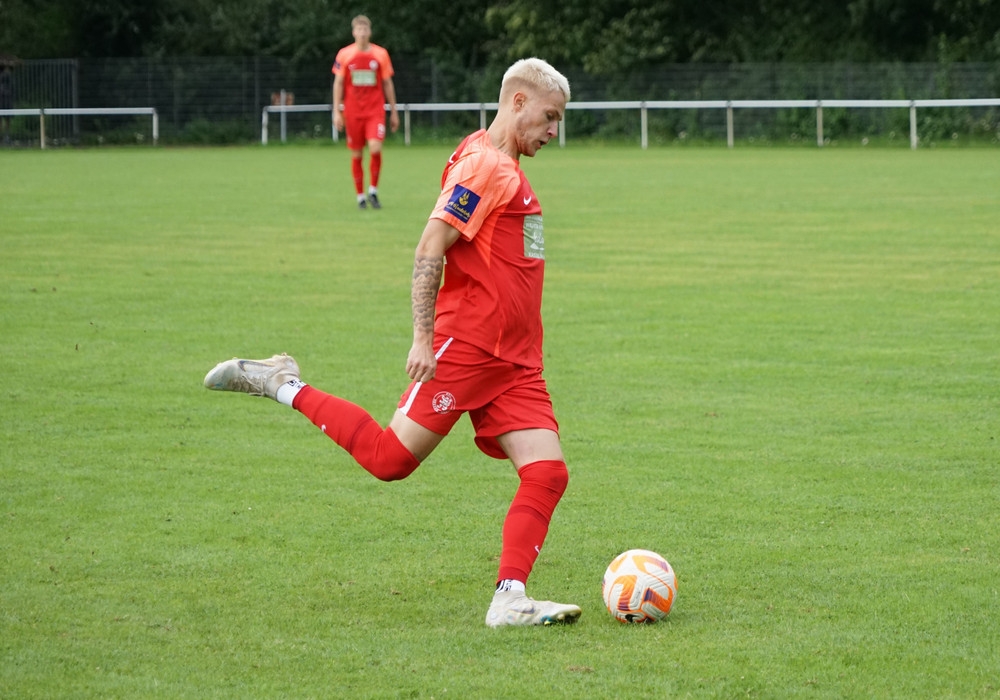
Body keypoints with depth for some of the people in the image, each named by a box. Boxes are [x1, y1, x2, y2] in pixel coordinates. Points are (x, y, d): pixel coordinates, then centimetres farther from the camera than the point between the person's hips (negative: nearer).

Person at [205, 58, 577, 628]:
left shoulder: (507, 169, 19)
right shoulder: (483, 165, -11)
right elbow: (430, 251, -18)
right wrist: (423, 338, -22)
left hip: (515, 362, 9)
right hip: (463, 347, -9)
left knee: (548, 473, -6)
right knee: (391, 458, -8)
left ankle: (509, 600, -10)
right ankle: (281, 385, 8)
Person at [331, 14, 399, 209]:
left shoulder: (380, 54, 4)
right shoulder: (344, 55, 2)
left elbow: (387, 84, 10)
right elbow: (338, 84, 5)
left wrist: (394, 112, 10)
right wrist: (337, 111, -1)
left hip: (375, 111, -1)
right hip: (352, 111, 1)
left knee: (375, 148, -18)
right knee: (356, 155, 3)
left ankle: (373, 191, -2)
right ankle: (360, 197, 13)